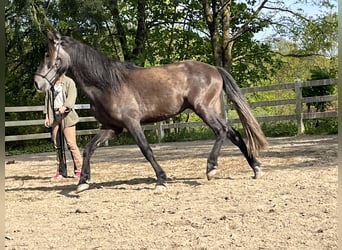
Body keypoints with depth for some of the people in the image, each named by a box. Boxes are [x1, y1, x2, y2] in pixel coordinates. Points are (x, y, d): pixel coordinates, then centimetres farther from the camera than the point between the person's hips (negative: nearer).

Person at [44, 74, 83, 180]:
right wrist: (47, 116, 8)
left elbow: (72, 97, -12)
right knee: (57, 145, 5)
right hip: (54, 117, 5)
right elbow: (47, 99, 16)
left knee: (71, 143, -10)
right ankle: (61, 172, 10)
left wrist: (64, 107, -30)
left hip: (66, 116, -5)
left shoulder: (69, 82, 1)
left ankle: (79, 170, -2)